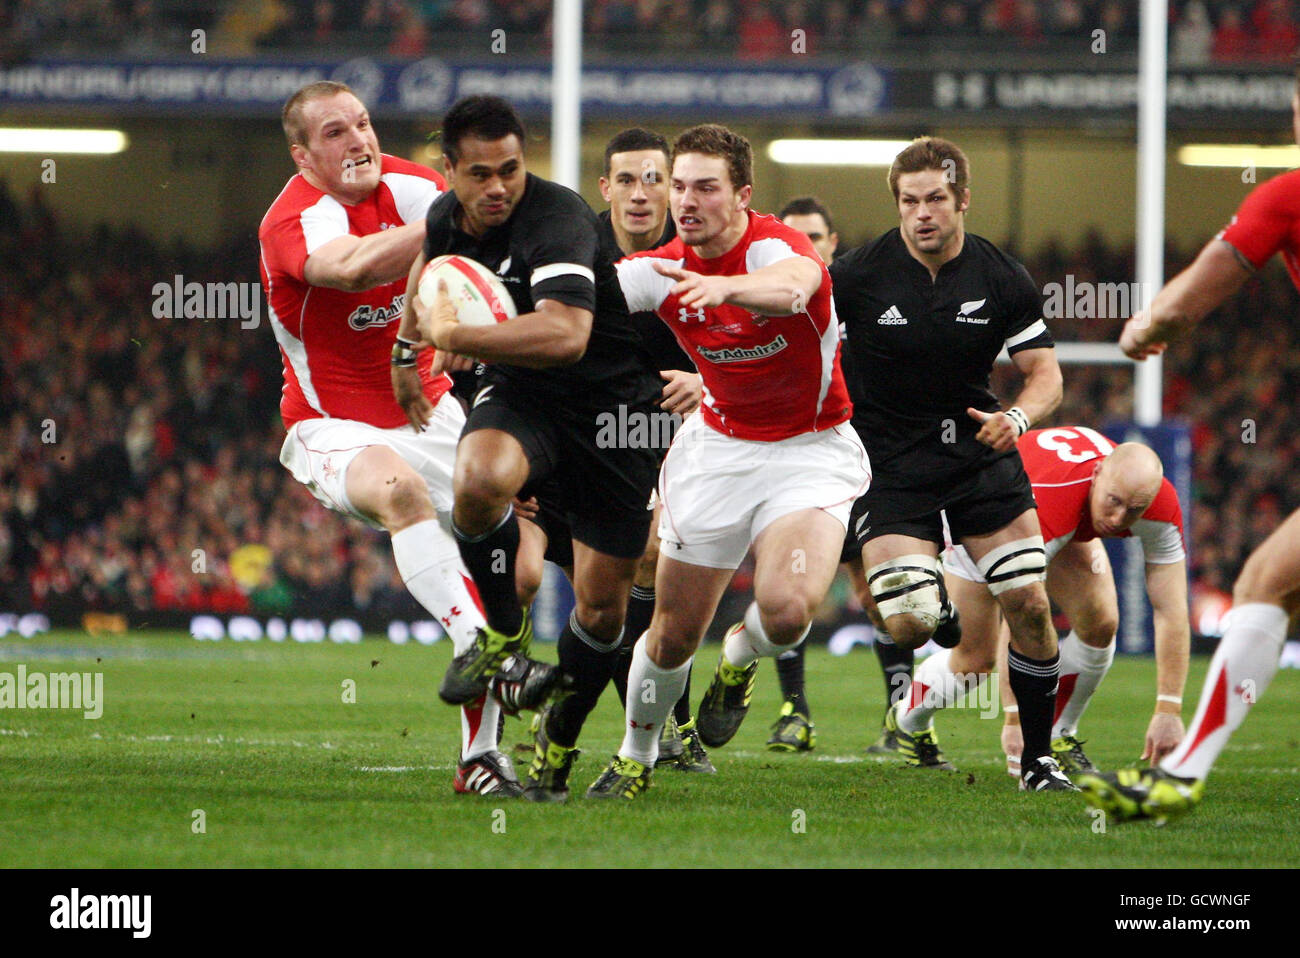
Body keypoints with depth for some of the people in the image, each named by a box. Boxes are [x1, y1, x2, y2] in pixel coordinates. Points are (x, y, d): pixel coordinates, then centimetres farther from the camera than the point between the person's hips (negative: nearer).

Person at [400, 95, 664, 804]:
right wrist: (420, 316, 9)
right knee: (479, 478, -34)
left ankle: (557, 745, 26)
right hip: (519, 397, 4)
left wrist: (454, 336, -36)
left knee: (602, 603, -1)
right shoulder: (445, 220, -2)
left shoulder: (559, 219, -25)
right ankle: (502, 630, -8)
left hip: (610, 402, -4)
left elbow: (566, 334, -41)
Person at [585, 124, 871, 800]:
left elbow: (791, 287, -47)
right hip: (717, 449, 4)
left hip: (812, 451, -4)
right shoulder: (660, 270, -6)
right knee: (674, 634, 4)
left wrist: (726, 287, -69)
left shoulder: (779, 246, -23)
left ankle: (741, 658, 10)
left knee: (787, 609, -27)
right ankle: (635, 759, 30)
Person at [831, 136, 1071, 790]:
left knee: (1029, 607, -6)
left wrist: (1017, 417, -19)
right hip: (890, 466, -2)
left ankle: (1039, 760, 10)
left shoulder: (1002, 280, -4)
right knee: (909, 624, -17)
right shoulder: (857, 276, -10)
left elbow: (1045, 374, 2)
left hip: (981, 458, 2)